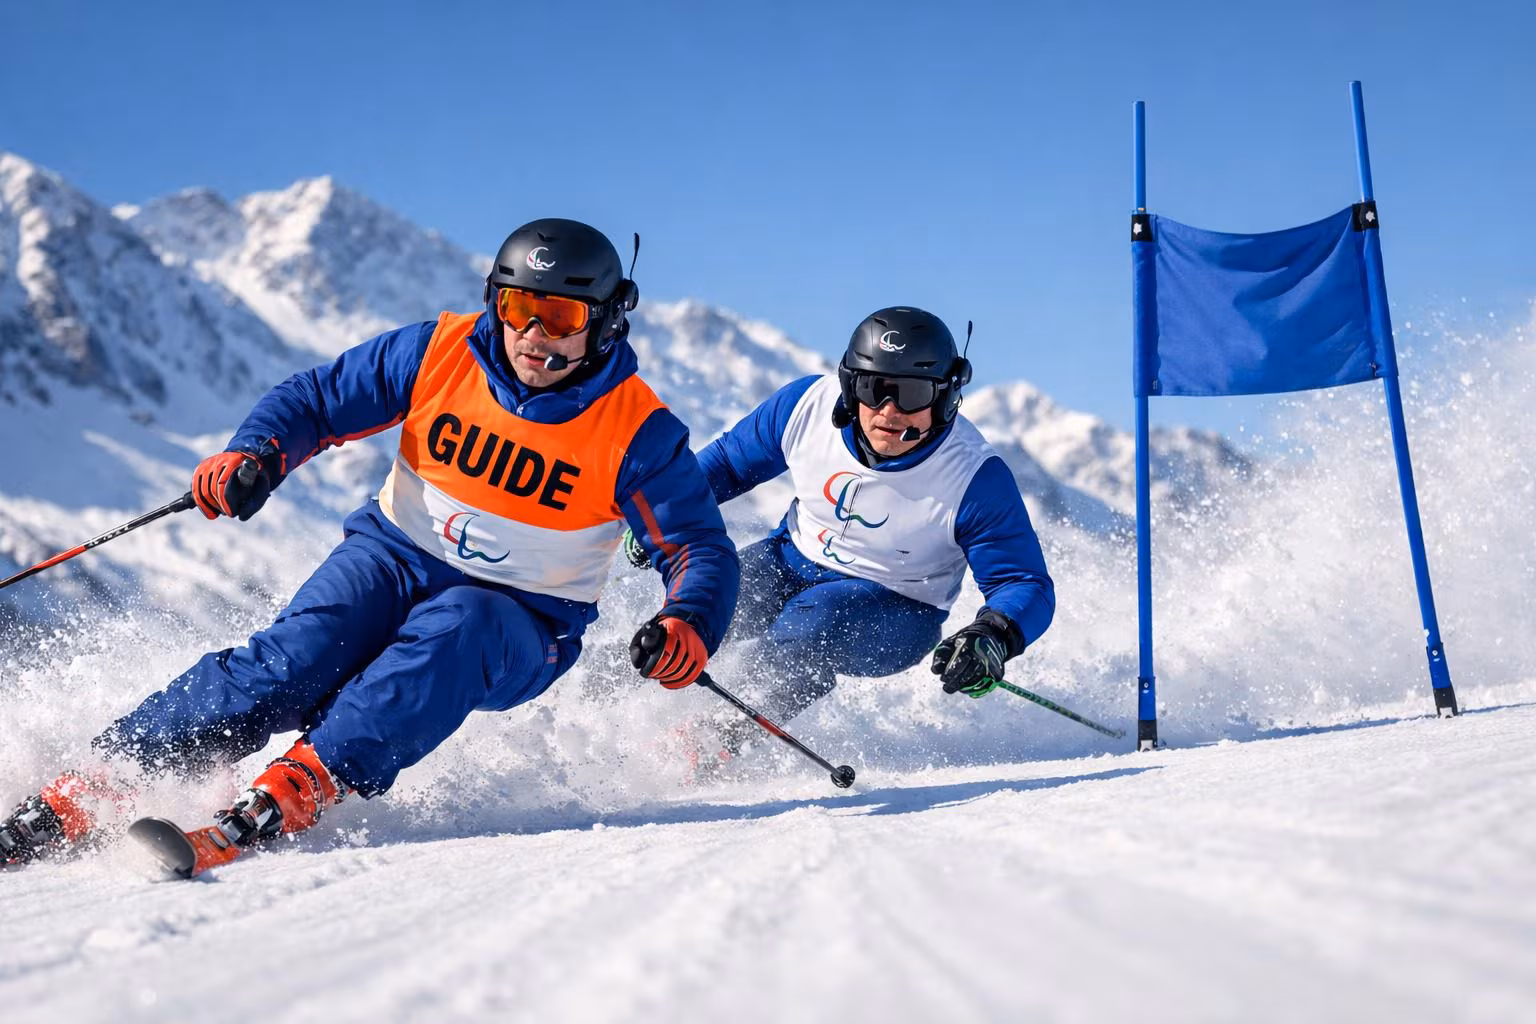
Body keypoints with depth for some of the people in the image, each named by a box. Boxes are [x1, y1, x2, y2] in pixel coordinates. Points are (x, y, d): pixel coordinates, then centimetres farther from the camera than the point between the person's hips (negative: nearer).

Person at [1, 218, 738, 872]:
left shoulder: (636, 432, -12)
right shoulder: (437, 354, -6)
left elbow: (702, 548, -8)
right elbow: (314, 399, 2)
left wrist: (687, 630, -30)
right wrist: (254, 455, -19)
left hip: (519, 622, -1)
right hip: (395, 558, 2)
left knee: (450, 629, -37)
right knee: (290, 664, -26)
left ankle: (296, 792, -46)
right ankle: (85, 792, -28)